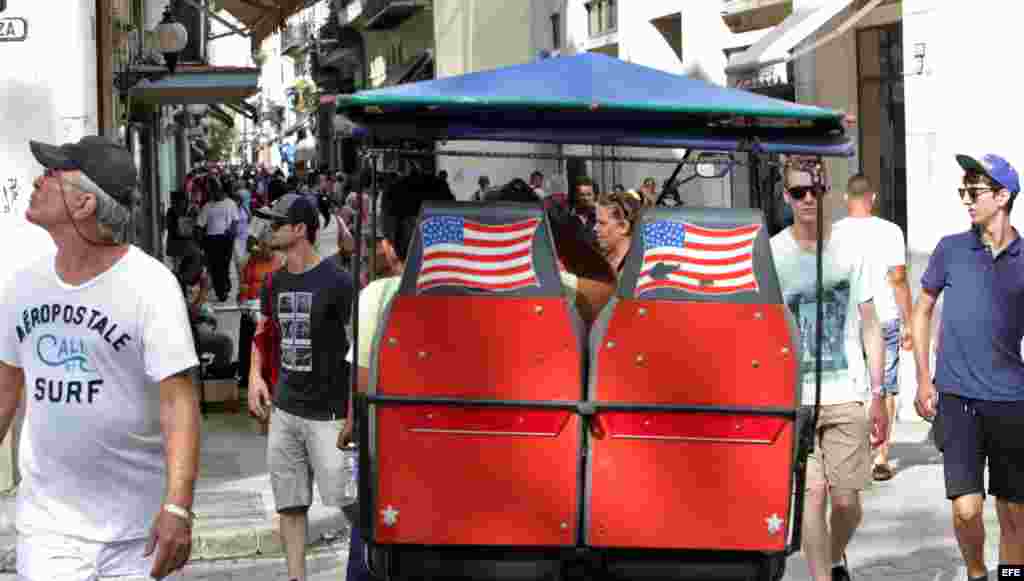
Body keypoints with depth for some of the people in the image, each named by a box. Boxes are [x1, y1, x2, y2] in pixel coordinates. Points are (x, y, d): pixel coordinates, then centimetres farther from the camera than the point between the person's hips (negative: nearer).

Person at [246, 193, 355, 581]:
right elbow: (263, 332, 24)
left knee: (346, 502, -6)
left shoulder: (336, 282, -11)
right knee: (290, 504, 10)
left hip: (328, 413, -7)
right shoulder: (275, 283, 8)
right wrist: (255, 374, 7)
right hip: (284, 410, 7)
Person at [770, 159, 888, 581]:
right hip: (793, 397, -1)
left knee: (846, 499, 2)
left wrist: (878, 396, 5)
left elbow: (870, 327, 9)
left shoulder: (849, 250, 6)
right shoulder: (770, 254, 1)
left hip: (847, 396, 1)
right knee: (813, 492, -10)